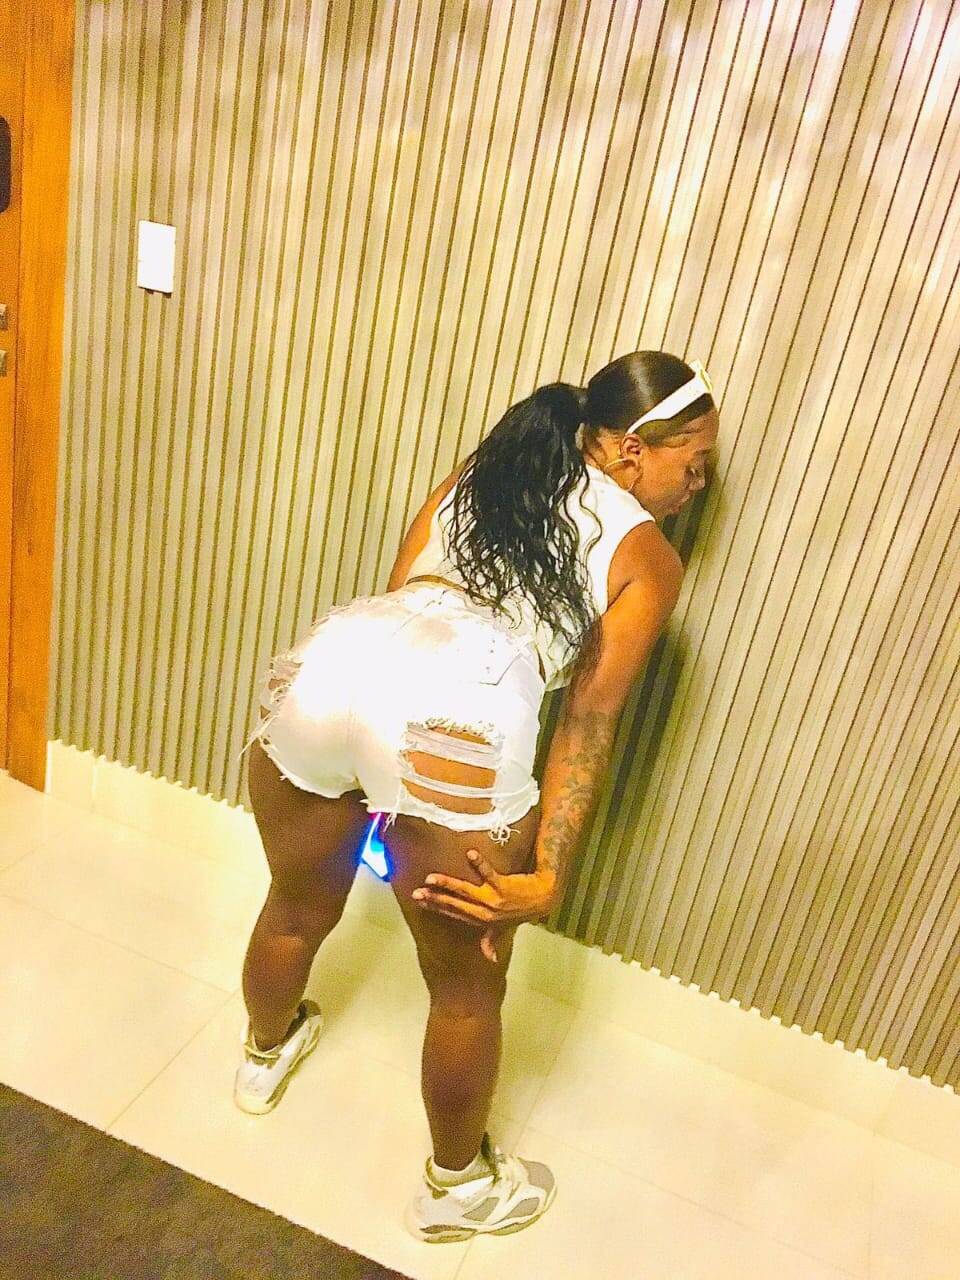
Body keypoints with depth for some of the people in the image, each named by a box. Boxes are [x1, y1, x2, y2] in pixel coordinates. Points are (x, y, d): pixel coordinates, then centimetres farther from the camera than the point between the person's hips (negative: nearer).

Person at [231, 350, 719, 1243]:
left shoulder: (478, 470, 26)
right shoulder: (648, 558, 15)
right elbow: (589, 717, 6)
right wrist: (548, 875, 4)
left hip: (325, 663, 6)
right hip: (452, 726, -5)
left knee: (297, 911, 34)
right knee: (467, 993, 22)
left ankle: (264, 1054, 63)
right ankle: (456, 1187, 48)